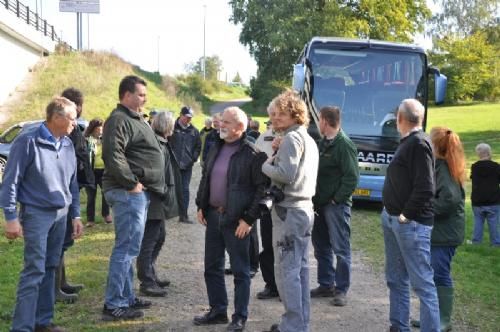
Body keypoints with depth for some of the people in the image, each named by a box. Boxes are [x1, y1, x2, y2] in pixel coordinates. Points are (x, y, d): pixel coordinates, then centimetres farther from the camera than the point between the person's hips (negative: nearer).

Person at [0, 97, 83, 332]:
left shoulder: (68, 145, 9)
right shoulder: (28, 142, -11)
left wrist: (75, 215, 15)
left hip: (61, 214, 6)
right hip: (36, 214, -6)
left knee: (50, 269, 11)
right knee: (34, 270, -9)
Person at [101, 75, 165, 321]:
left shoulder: (134, 119, 20)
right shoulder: (120, 120, -13)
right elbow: (112, 155, -26)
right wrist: (131, 183, -21)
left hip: (139, 192, 11)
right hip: (128, 193, -11)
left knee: (129, 247, 16)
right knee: (126, 247, -8)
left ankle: (126, 297, 26)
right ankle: (114, 305, -2)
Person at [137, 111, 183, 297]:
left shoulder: (161, 142, 14)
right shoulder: (156, 144, -18)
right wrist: (164, 191, -17)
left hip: (160, 201, 11)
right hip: (154, 200, -11)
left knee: (159, 237, 18)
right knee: (149, 240, -4)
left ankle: (151, 276, 29)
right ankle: (147, 282, 2)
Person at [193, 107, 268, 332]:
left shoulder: (252, 154, -13)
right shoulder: (216, 149, 10)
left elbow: (261, 187, -15)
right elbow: (205, 178, 20)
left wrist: (249, 218, -17)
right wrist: (201, 206, 12)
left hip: (236, 220, -7)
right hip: (213, 215, 8)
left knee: (240, 271, 4)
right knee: (212, 267, 14)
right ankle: (217, 311, 28)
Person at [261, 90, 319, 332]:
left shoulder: (291, 138, -12)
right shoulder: (308, 139, 18)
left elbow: (286, 174, -21)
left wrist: (264, 165, -6)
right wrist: (275, 158, 9)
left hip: (289, 211, -10)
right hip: (304, 208, 10)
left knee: (286, 270, -6)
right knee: (300, 268, 13)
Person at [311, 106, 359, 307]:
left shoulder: (344, 144, -13)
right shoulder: (322, 143, 13)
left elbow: (352, 177, -16)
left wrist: (337, 199, -16)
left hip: (336, 205, -9)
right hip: (320, 203, 9)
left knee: (340, 248, -2)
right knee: (321, 246, 15)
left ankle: (341, 290, 5)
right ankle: (325, 284, 26)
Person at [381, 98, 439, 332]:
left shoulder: (419, 143, -15)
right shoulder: (408, 142, 15)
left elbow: (425, 188, -22)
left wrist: (406, 215, -17)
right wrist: (391, 214, 14)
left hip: (411, 223, -10)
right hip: (392, 218, 10)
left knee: (422, 282, -5)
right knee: (395, 279, 16)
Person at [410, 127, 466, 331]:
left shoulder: (443, 168, -16)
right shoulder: (439, 166, 12)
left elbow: (450, 199, -25)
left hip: (444, 232, -9)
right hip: (436, 230, 9)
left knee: (440, 275, -2)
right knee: (432, 274, 15)